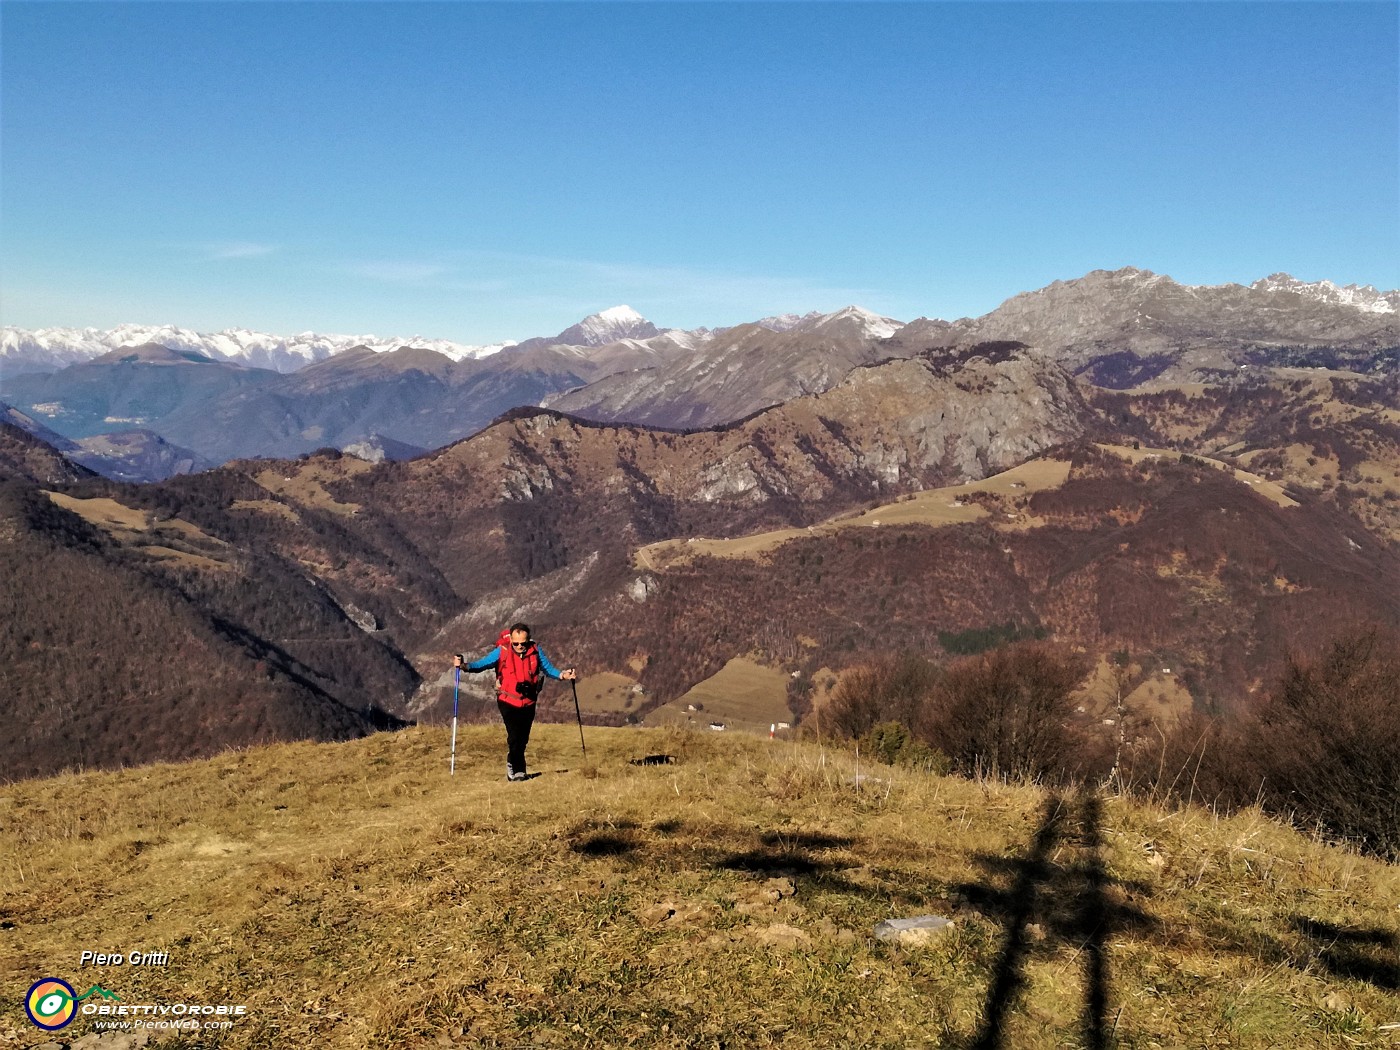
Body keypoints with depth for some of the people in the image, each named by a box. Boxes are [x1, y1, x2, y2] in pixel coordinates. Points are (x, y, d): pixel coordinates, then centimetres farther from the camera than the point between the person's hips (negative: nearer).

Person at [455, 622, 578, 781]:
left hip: (528, 702, 3)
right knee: (515, 736, -14)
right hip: (508, 701, -3)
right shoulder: (502, 652, -14)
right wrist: (464, 666, -32)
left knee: (523, 738, 13)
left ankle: (512, 764, 35)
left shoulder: (535, 651, -7)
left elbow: (548, 668, 1)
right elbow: (482, 664, -15)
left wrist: (562, 675, -16)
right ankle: (518, 771, 0)